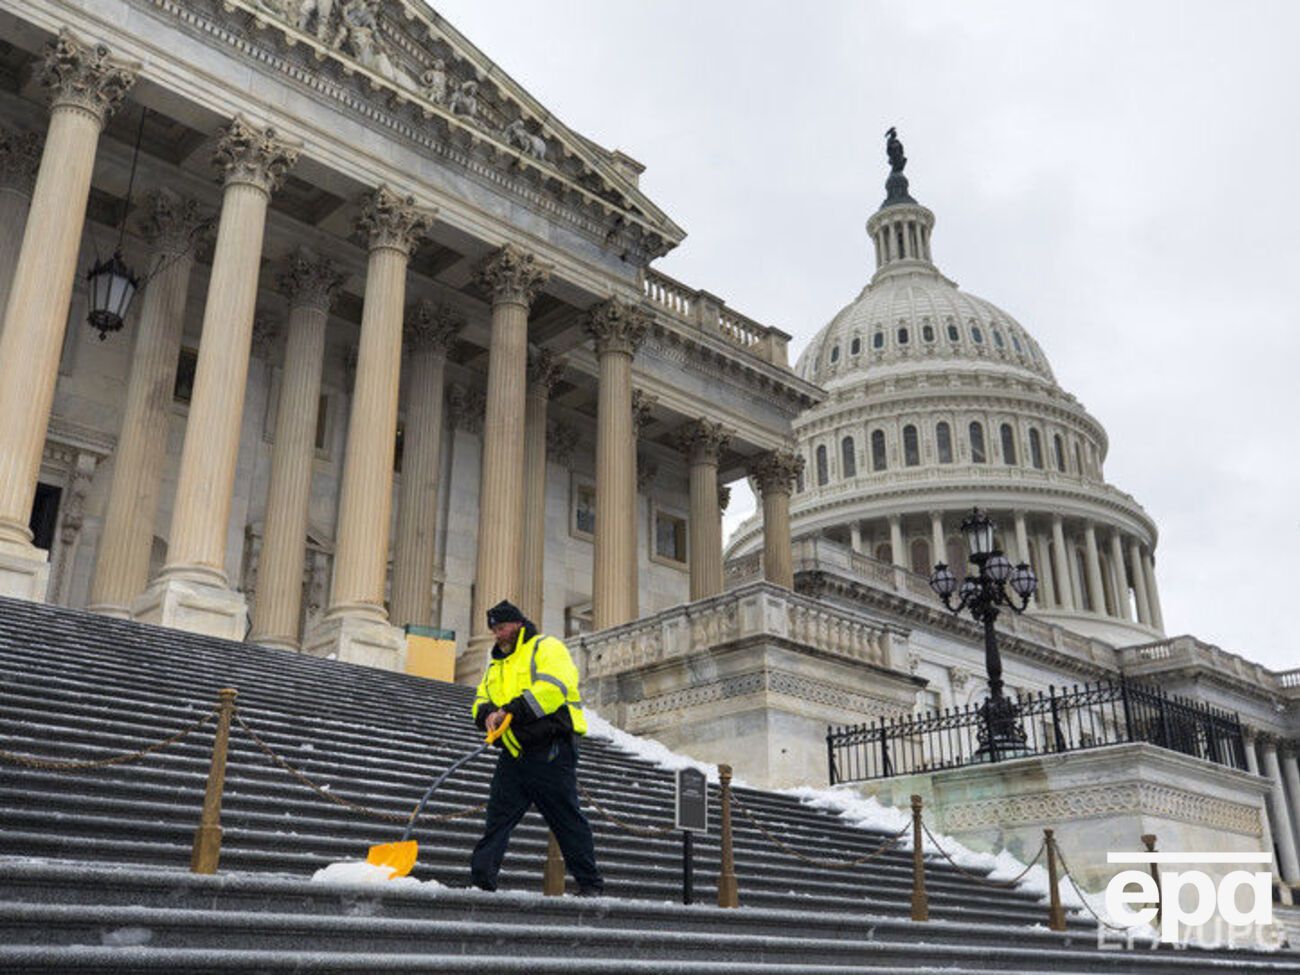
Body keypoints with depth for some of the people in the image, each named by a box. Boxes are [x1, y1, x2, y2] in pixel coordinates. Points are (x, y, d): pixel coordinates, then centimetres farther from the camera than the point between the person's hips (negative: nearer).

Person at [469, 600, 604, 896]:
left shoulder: (546, 647, -1)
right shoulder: (497, 664, 23)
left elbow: (553, 688, -18)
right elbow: (481, 700, 17)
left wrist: (510, 710, -22)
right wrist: (488, 714, -8)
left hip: (550, 752, -7)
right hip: (513, 754, 7)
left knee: (567, 820, -1)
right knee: (497, 817, 1)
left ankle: (591, 884, 9)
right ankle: (481, 880, 4)